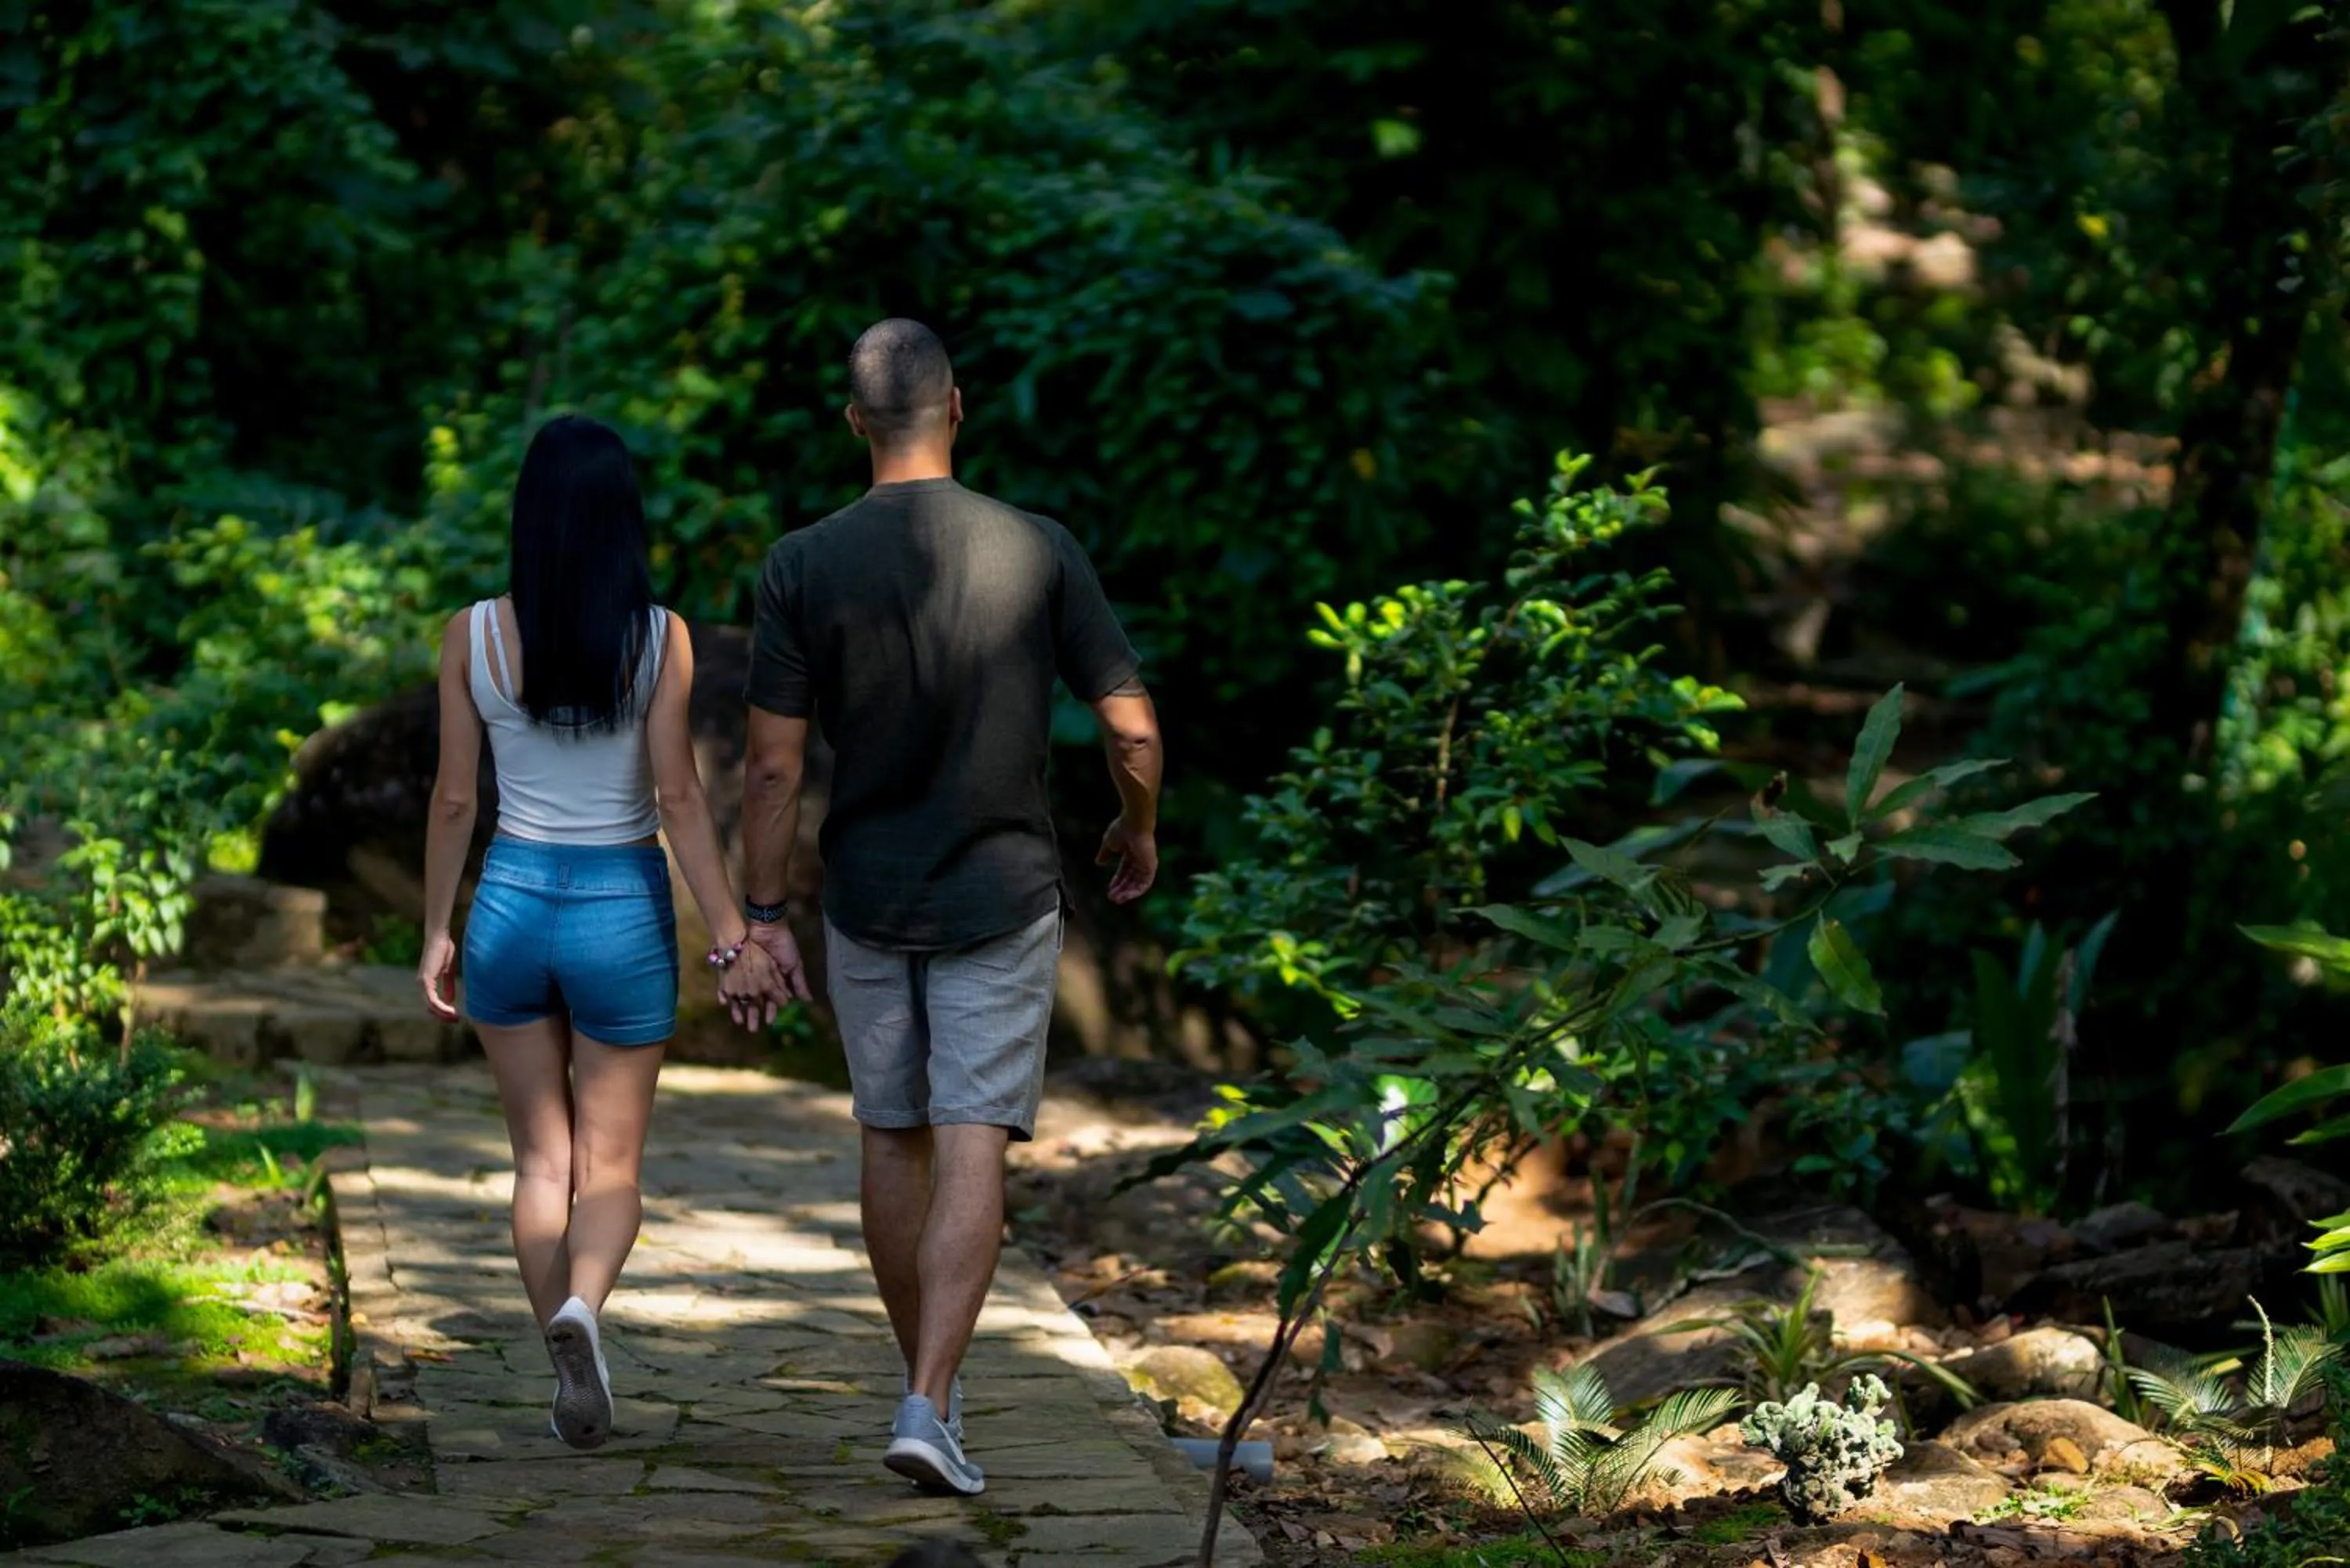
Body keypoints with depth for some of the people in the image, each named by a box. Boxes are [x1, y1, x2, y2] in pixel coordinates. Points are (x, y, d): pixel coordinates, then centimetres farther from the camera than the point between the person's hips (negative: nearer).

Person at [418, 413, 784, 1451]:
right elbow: (677, 799, -12)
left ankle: (572, 1386, 10)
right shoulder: (659, 638, -10)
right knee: (611, 1165, 10)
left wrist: (437, 930, 9)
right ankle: (581, 1308, -20)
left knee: (543, 1160, 14)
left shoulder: (474, 635, -5)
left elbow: (455, 798, -1)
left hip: (512, 900, 1)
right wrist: (732, 933, -7)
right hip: (623, 909, -1)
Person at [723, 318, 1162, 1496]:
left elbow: (774, 764, -7)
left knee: (893, 1142, 15)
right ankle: (930, 1407, -16)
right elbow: (1132, 731, -4)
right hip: (1002, 896, -2)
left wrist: (763, 919, 1)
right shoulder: (1038, 552, -8)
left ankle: (930, 1387, 27)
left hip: (865, 901, 2)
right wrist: (1139, 830, 16)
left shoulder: (802, 567, -7)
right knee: (973, 1150, -4)